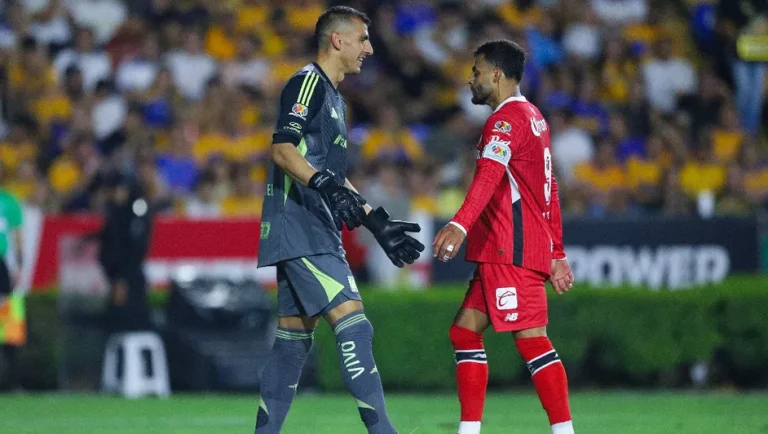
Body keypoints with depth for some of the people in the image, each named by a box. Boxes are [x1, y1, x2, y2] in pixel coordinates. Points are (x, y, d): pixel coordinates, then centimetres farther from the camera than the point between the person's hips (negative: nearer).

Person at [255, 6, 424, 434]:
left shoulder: (334, 97, 22)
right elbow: (283, 150, -19)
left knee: (295, 335, 9)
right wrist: (324, 184, -32)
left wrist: (376, 222, 25)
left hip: (316, 231, 10)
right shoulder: (307, 83, -8)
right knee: (352, 321, -16)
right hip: (299, 227, -10)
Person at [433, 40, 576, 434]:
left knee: (531, 338, -11)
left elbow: (489, 175, -29)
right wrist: (557, 254, 28)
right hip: (501, 252, 10)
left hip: (512, 252, -10)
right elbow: (548, 190, 25)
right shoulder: (532, 117, 21)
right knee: (465, 330, 9)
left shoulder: (507, 119, -10)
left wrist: (460, 224, -43)